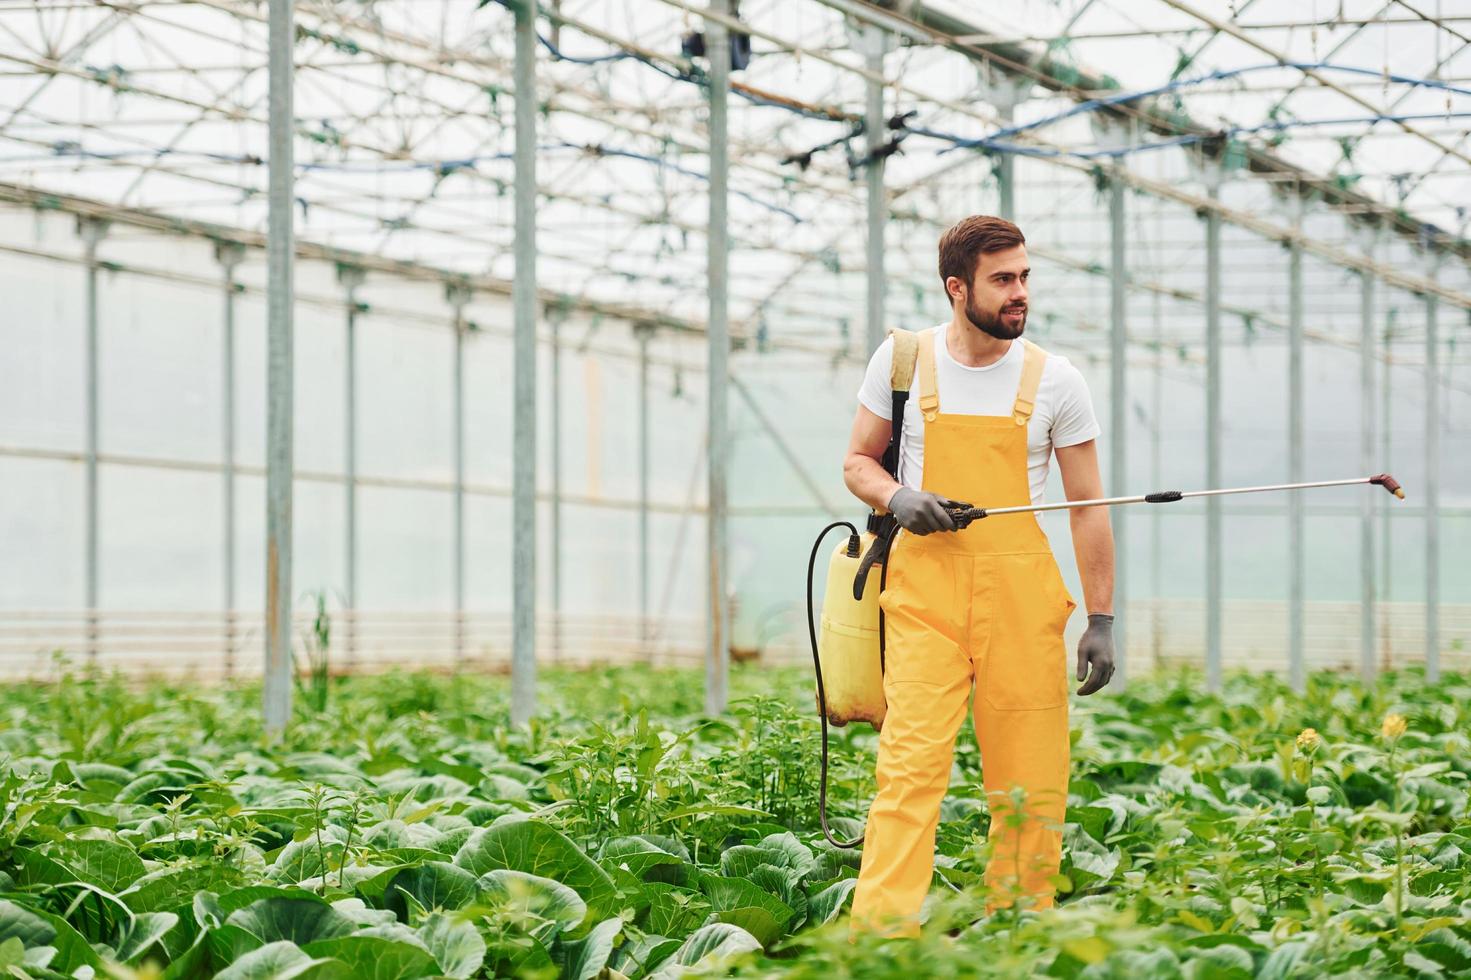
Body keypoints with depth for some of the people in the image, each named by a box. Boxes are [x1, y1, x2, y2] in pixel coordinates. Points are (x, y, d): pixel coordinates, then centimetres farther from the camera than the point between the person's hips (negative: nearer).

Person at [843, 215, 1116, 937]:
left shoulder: (1054, 381, 5)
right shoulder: (903, 360, 6)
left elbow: (1087, 507, 8)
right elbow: (858, 462, 15)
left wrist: (1102, 619, 4)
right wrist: (895, 499, -8)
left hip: (1021, 589, 1)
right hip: (925, 585, -1)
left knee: (1029, 784, -2)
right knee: (909, 763, -14)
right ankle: (880, 939, -18)